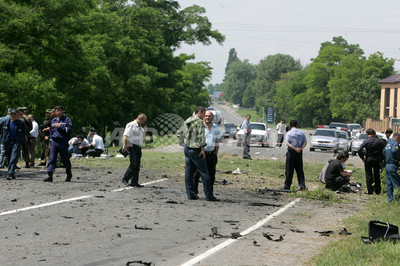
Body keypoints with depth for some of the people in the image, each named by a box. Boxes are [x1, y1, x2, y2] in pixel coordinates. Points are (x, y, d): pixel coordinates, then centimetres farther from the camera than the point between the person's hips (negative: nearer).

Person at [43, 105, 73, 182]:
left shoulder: (66, 119, 1)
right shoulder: (53, 120, 15)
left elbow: (70, 129, -11)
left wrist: (60, 126, -15)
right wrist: (50, 142, 17)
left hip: (63, 142, -3)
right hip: (54, 142, 3)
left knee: (65, 159, 7)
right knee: (52, 158, -10)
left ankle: (69, 174, 27)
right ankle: (50, 176, -16)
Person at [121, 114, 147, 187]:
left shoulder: (140, 127, 20)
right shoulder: (131, 125, -6)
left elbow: (143, 137, 30)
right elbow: (125, 136, -15)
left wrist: (144, 132, 10)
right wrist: (124, 146, -26)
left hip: (138, 148, 8)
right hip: (132, 147, -8)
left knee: (137, 166, 5)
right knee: (133, 164, -15)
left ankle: (134, 182, 8)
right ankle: (125, 179, -7)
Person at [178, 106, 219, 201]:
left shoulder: (187, 121, 12)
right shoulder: (199, 122, -12)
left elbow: (180, 132, 22)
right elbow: (201, 136, -20)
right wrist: (202, 148, -18)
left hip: (187, 148, 8)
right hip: (195, 149, -8)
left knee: (189, 172, 9)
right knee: (204, 173, -3)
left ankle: (190, 194, 10)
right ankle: (209, 196, -3)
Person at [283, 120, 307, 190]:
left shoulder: (289, 133, -4)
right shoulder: (301, 133, 8)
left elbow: (287, 143, -15)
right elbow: (305, 142, 2)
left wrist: (294, 148, -18)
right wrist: (301, 148, -10)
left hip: (291, 152, -3)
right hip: (299, 153, 3)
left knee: (289, 169, 1)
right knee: (299, 169, 9)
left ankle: (287, 186, 3)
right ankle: (302, 185, 3)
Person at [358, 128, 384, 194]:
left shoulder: (366, 141, -11)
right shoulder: (380, 141, -3)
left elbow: (359, 150, -17)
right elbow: (382, 152, 1)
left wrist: (362, 157, -6)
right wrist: (381, 160, 10)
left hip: (368, 159, -3)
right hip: (377, 159, 3)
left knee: (368, 175, 5)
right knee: (377, 175, 12)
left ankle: (370, 190, 2)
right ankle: (377, 190, 16)